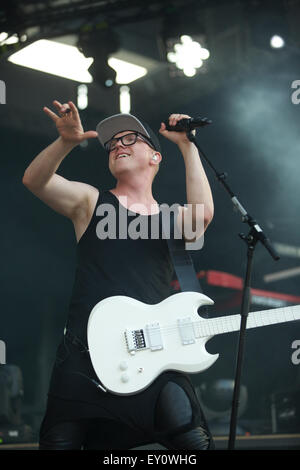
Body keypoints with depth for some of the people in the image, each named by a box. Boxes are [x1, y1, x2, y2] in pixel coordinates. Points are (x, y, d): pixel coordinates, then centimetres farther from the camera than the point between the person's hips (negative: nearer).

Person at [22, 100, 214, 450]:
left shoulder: (171, 218, 14)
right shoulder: (91, 202, 12)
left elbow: (203, 214, -9)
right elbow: (34, 180, -4)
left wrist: (188, 147, -9)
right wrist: (66, 142, -22)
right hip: (84, 354, 0)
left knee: (193, 440, -11)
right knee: (59, 443, 3)